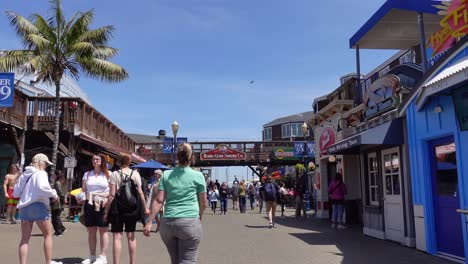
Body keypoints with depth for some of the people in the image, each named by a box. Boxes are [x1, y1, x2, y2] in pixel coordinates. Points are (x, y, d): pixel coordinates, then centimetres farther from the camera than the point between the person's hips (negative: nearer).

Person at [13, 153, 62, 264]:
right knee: (48, 235, 6)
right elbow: (42, 187, -26)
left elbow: (15, 193, 18)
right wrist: (53, 194, -11)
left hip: (24, 207, 6)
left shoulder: (24, 175, 14)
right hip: (38, 206, -6)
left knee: (25, 238, 8)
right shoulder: (41, 173, -6)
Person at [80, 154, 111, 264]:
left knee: (103, 230, -3)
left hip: (102, 205, -3)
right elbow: (83, 190, 14)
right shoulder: (87, 174, 13)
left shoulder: (108, 174, 3)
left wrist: (107, 196, -14)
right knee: (91, 231, 8)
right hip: (89, 204, 4)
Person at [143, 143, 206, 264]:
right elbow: (203, 203, 7)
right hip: (189, 222, -3)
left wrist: (149, 223, 1)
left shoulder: (166, 175, 6)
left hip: (167, 222, 4)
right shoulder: (198, 176, 1)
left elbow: (158, 200, 0)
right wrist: (200, 217, 25)